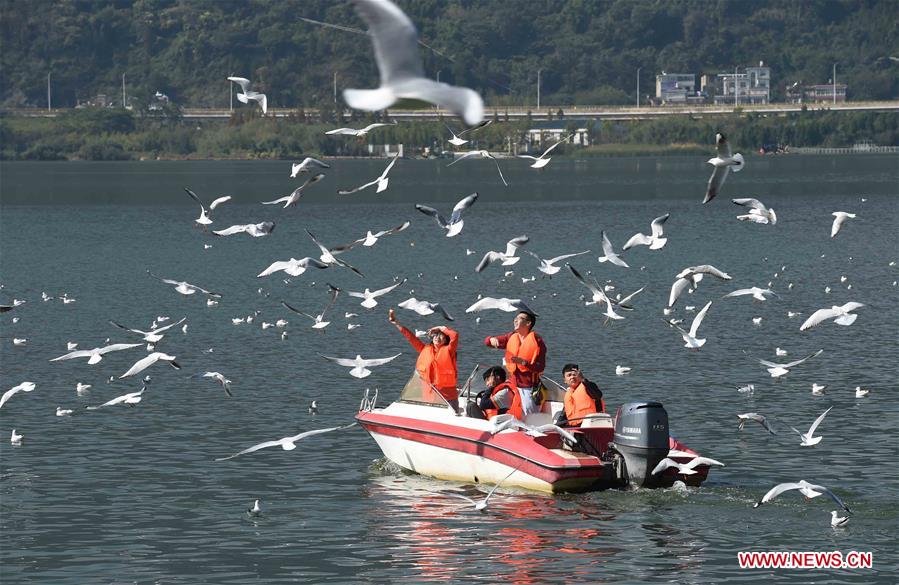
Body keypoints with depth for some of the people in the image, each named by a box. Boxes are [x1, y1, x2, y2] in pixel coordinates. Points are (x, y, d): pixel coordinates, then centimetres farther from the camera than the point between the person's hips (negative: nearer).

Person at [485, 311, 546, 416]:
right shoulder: (511, 337, 10)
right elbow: (487, 342, 12)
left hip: (529, 387, -6)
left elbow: (540, 367, -13)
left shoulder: (536, 340, -7)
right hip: (513, 385, 6)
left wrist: (523, 362, -27)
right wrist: (492, 340, -12)